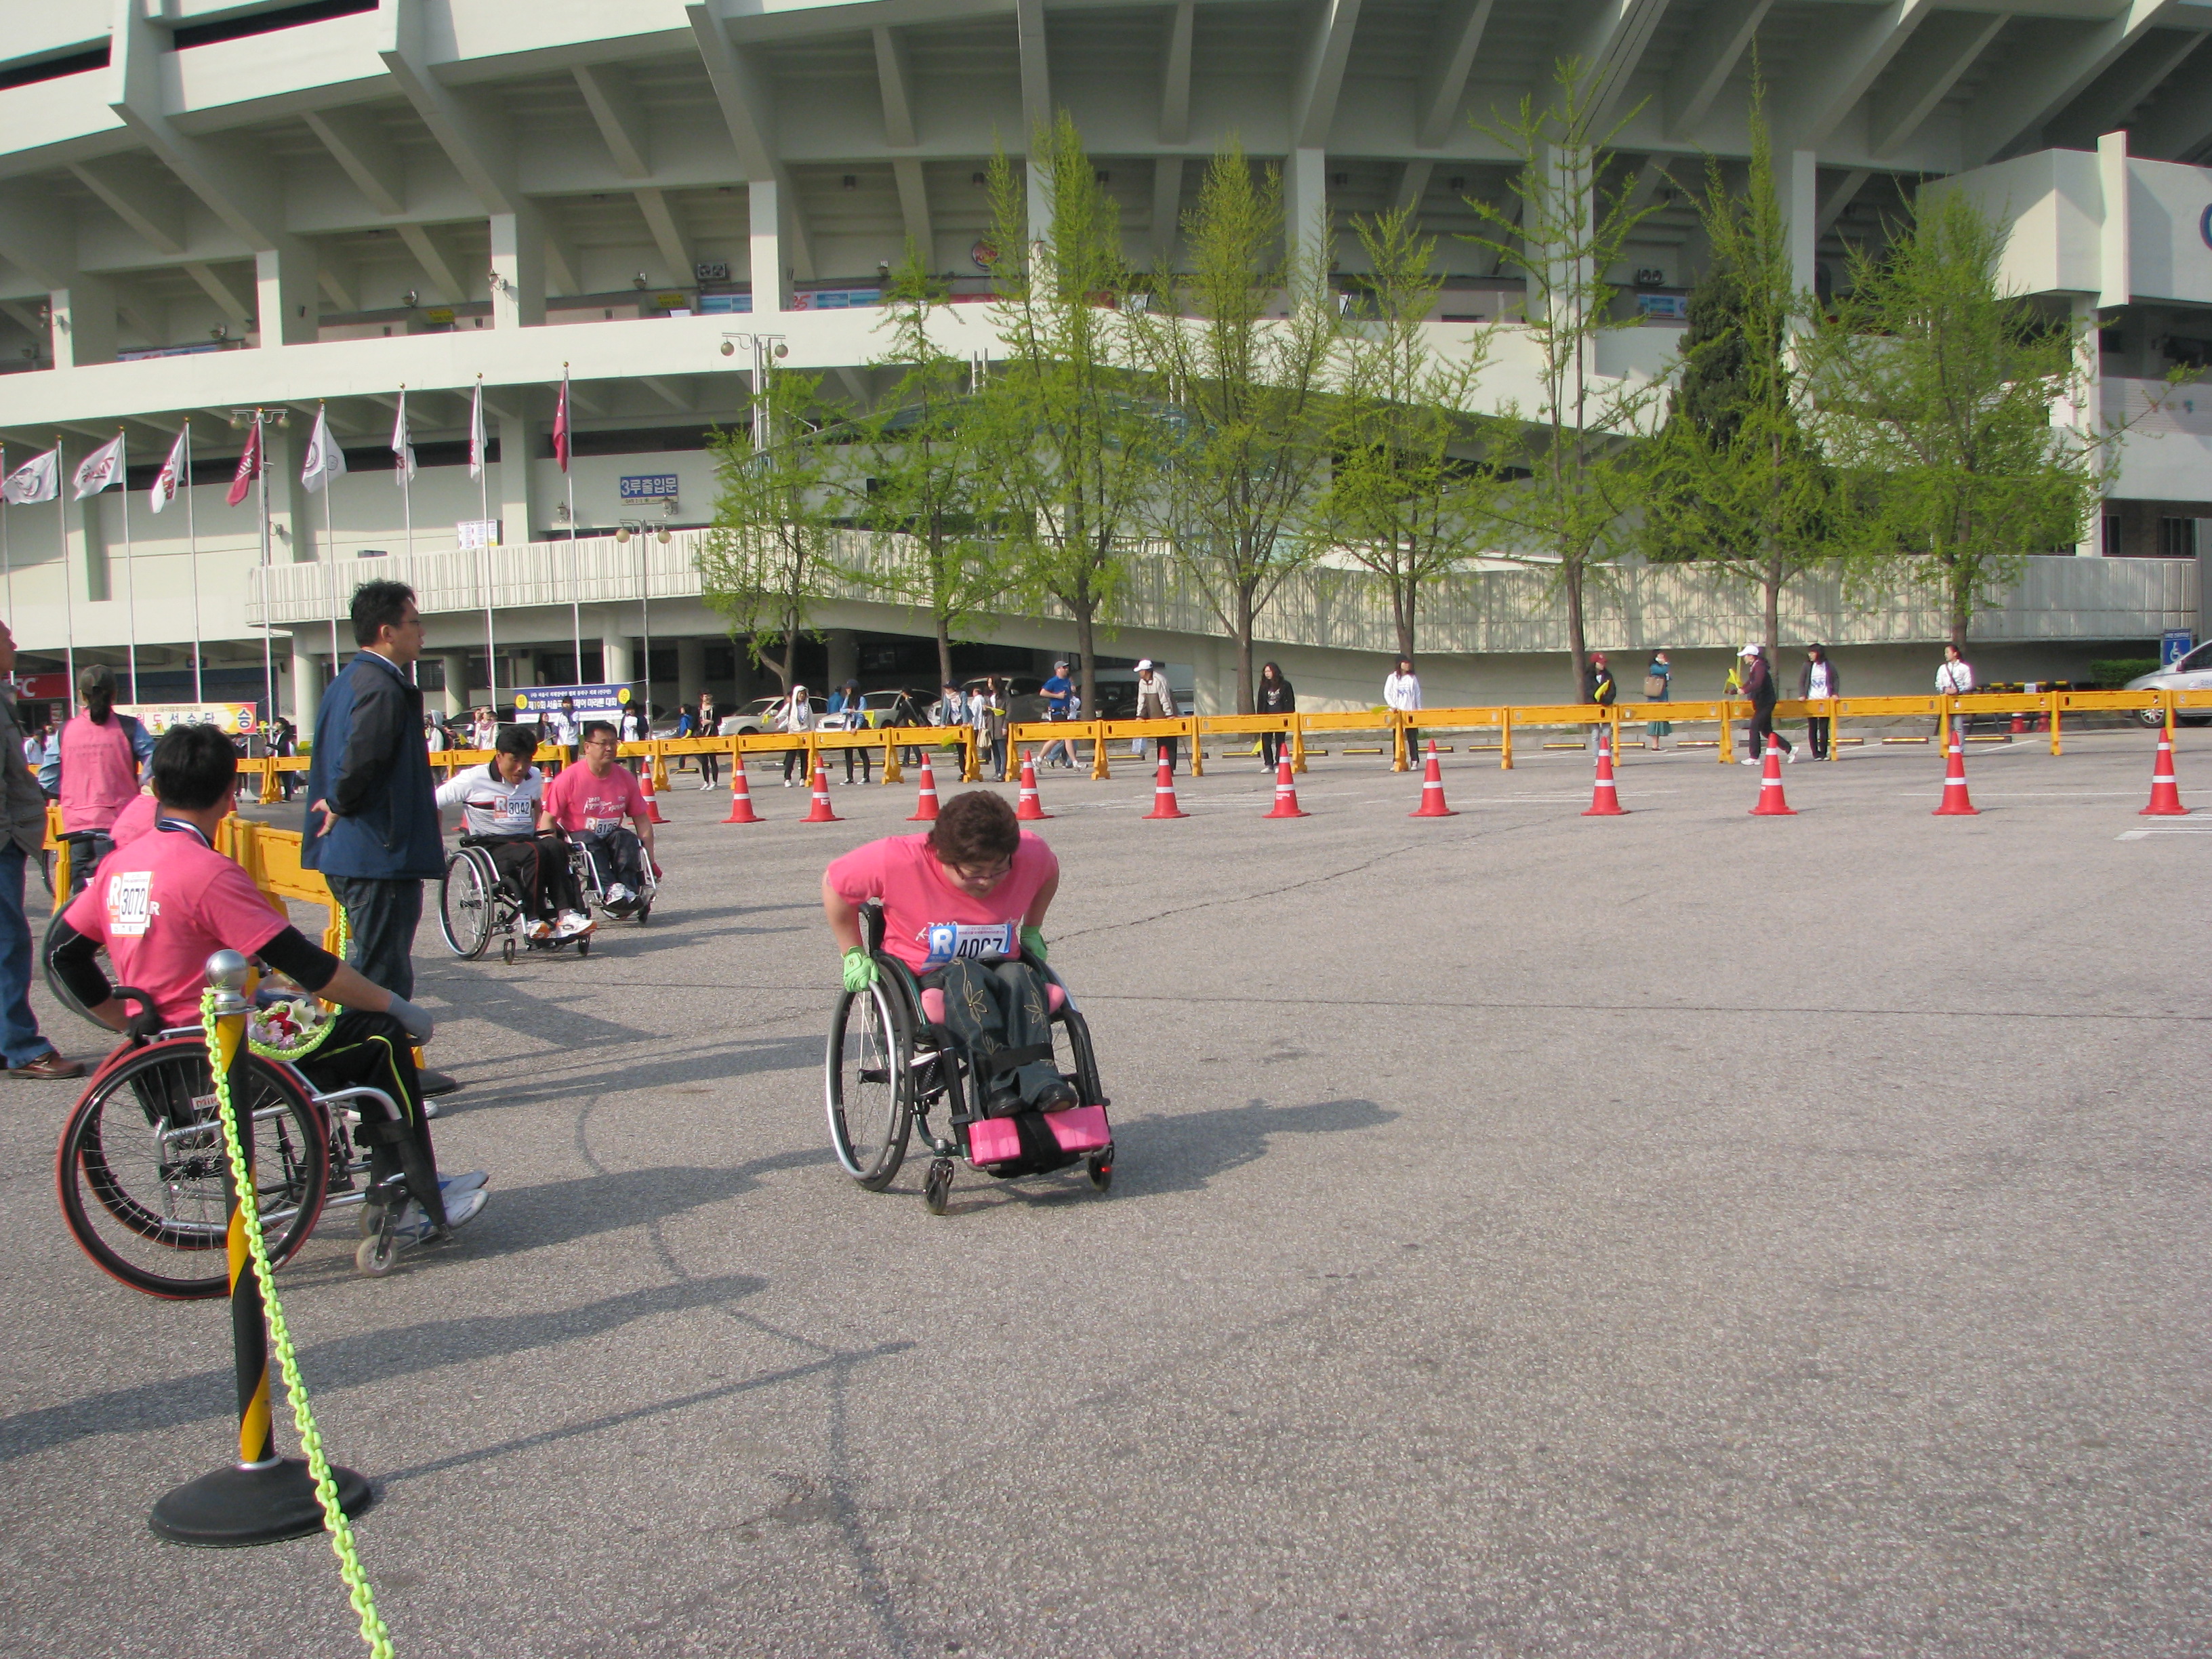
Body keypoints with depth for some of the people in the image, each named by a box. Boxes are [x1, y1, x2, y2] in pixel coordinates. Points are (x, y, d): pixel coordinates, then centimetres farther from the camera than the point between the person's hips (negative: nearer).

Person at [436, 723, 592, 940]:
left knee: (555, 847, -31)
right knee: (534, 854, -35)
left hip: (526, 840, 5)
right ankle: (535, 920, -33)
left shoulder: (535, 778, 14)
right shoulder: (473, 780, -2)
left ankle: (567, 914, -40)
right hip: (490, 847, -4)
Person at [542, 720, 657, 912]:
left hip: (611, 837, 3)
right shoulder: (569, 779, -11)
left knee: (627, 839, -28)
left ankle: (629, 890, -41)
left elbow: (642, 820, 5)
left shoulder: (626, 779, 1)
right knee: (589, 841, -35)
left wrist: (650, 861, -1)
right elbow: (548, 820, -10)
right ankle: (611, 890, -50)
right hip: (576, 838, -3)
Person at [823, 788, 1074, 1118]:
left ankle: (1039, 1075, -47)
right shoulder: (900, 861, -17)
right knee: (964, 975, -38)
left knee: (1019, 976, -34)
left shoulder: (1032, 854, -7)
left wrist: (1031, 932, 19)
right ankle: (996, 1077, -49)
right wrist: (854, 955, -1)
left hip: (997, 970, 3)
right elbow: (835, 881, -2)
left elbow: (1049, 874, 19)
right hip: (920, 980, -3)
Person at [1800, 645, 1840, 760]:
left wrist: (1835, 693, -6)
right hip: (1811, 701, 0)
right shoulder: (1807, 666, 4)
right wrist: (1802, 695, -11)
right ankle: (1816, 754, 3)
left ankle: (1824, 753, 5)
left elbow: (1836, 679, 7)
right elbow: (1801, 681, 3)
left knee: (1824, 728, -1)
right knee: (1812, 728, -1)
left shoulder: (1829, 666, 5)